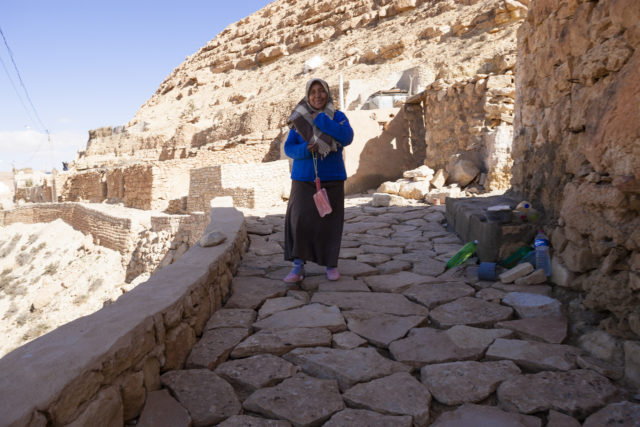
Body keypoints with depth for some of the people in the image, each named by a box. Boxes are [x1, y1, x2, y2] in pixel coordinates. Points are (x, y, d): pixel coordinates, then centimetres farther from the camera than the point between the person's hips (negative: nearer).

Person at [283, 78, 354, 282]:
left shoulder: (337, 116, 0)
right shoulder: (300, 119, 4)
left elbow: (346, 137, -19)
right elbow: (289, 148, 0)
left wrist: (320, 119, -18)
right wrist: (306, 149, -20)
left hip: (331, 178, 0)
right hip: (304, 179, 1)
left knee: (329, 221, 3)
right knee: (299, 219, -11)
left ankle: (331, 264, 21)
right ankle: (298, 267, -4)